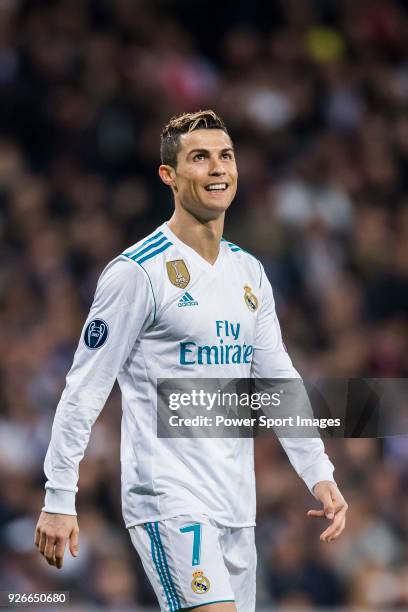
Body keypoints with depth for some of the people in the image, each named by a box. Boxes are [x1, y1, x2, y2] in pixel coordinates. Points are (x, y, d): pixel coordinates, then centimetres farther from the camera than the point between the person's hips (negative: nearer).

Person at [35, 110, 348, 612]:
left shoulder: (249, 273, 13)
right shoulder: (137, 272, -9)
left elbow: (278, 379, 17)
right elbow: (84, 391, -8)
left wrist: (319, 475, 7)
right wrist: (58, 499, -11)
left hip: (236, 504, 8)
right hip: (167, 499, -7)